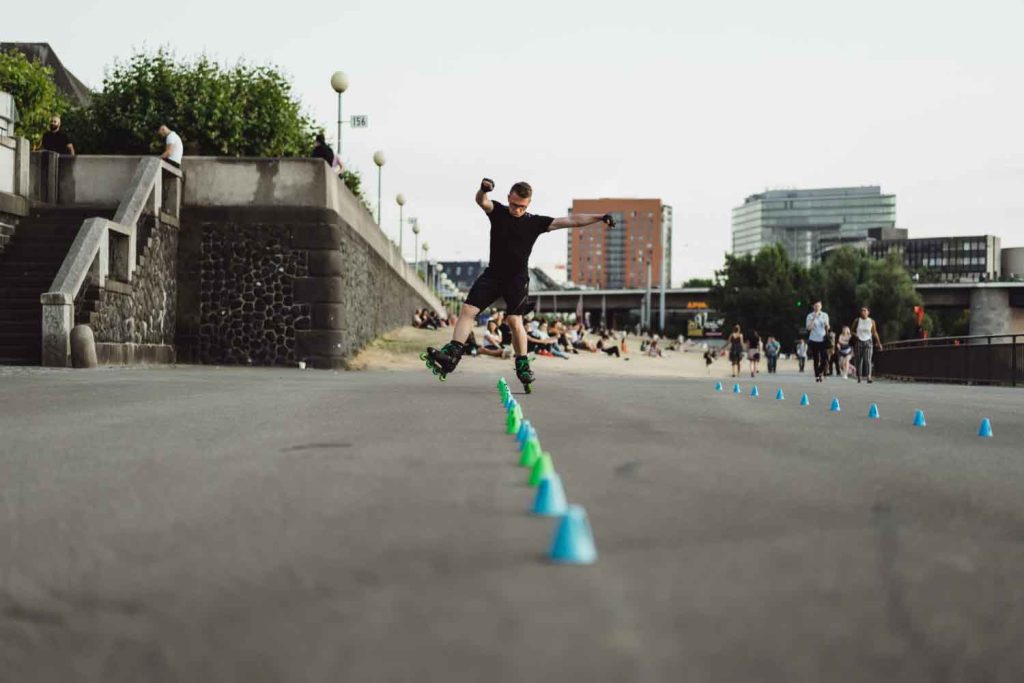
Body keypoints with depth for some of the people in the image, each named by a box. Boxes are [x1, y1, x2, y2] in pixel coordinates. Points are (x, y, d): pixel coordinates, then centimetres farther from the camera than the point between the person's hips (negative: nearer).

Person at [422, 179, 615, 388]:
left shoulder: (535, 222, -1)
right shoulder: (498, 211, 2)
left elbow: (571, 220, -3)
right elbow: (481, 201, -19)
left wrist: (600, 218, -10)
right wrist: (483, 189, -44)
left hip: (517, 278, -2)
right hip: (493, 274, 2)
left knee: (514, 320, -13)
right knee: (468, 310, -7)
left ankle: (523, 365, 2)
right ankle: (451, 355, -5)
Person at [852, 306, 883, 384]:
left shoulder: (871, 322, 2)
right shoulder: (857, 321, 3)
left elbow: (874, 333, 12)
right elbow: (852, 331, 13)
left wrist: (879, 343, 11)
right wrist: (855, 335, -9)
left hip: (868, 342, -1)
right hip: (859, 342, 1)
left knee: (867, 359, -16)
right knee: (859, 360, 4)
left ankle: (868, 377, -25)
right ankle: (859, 377, 14)